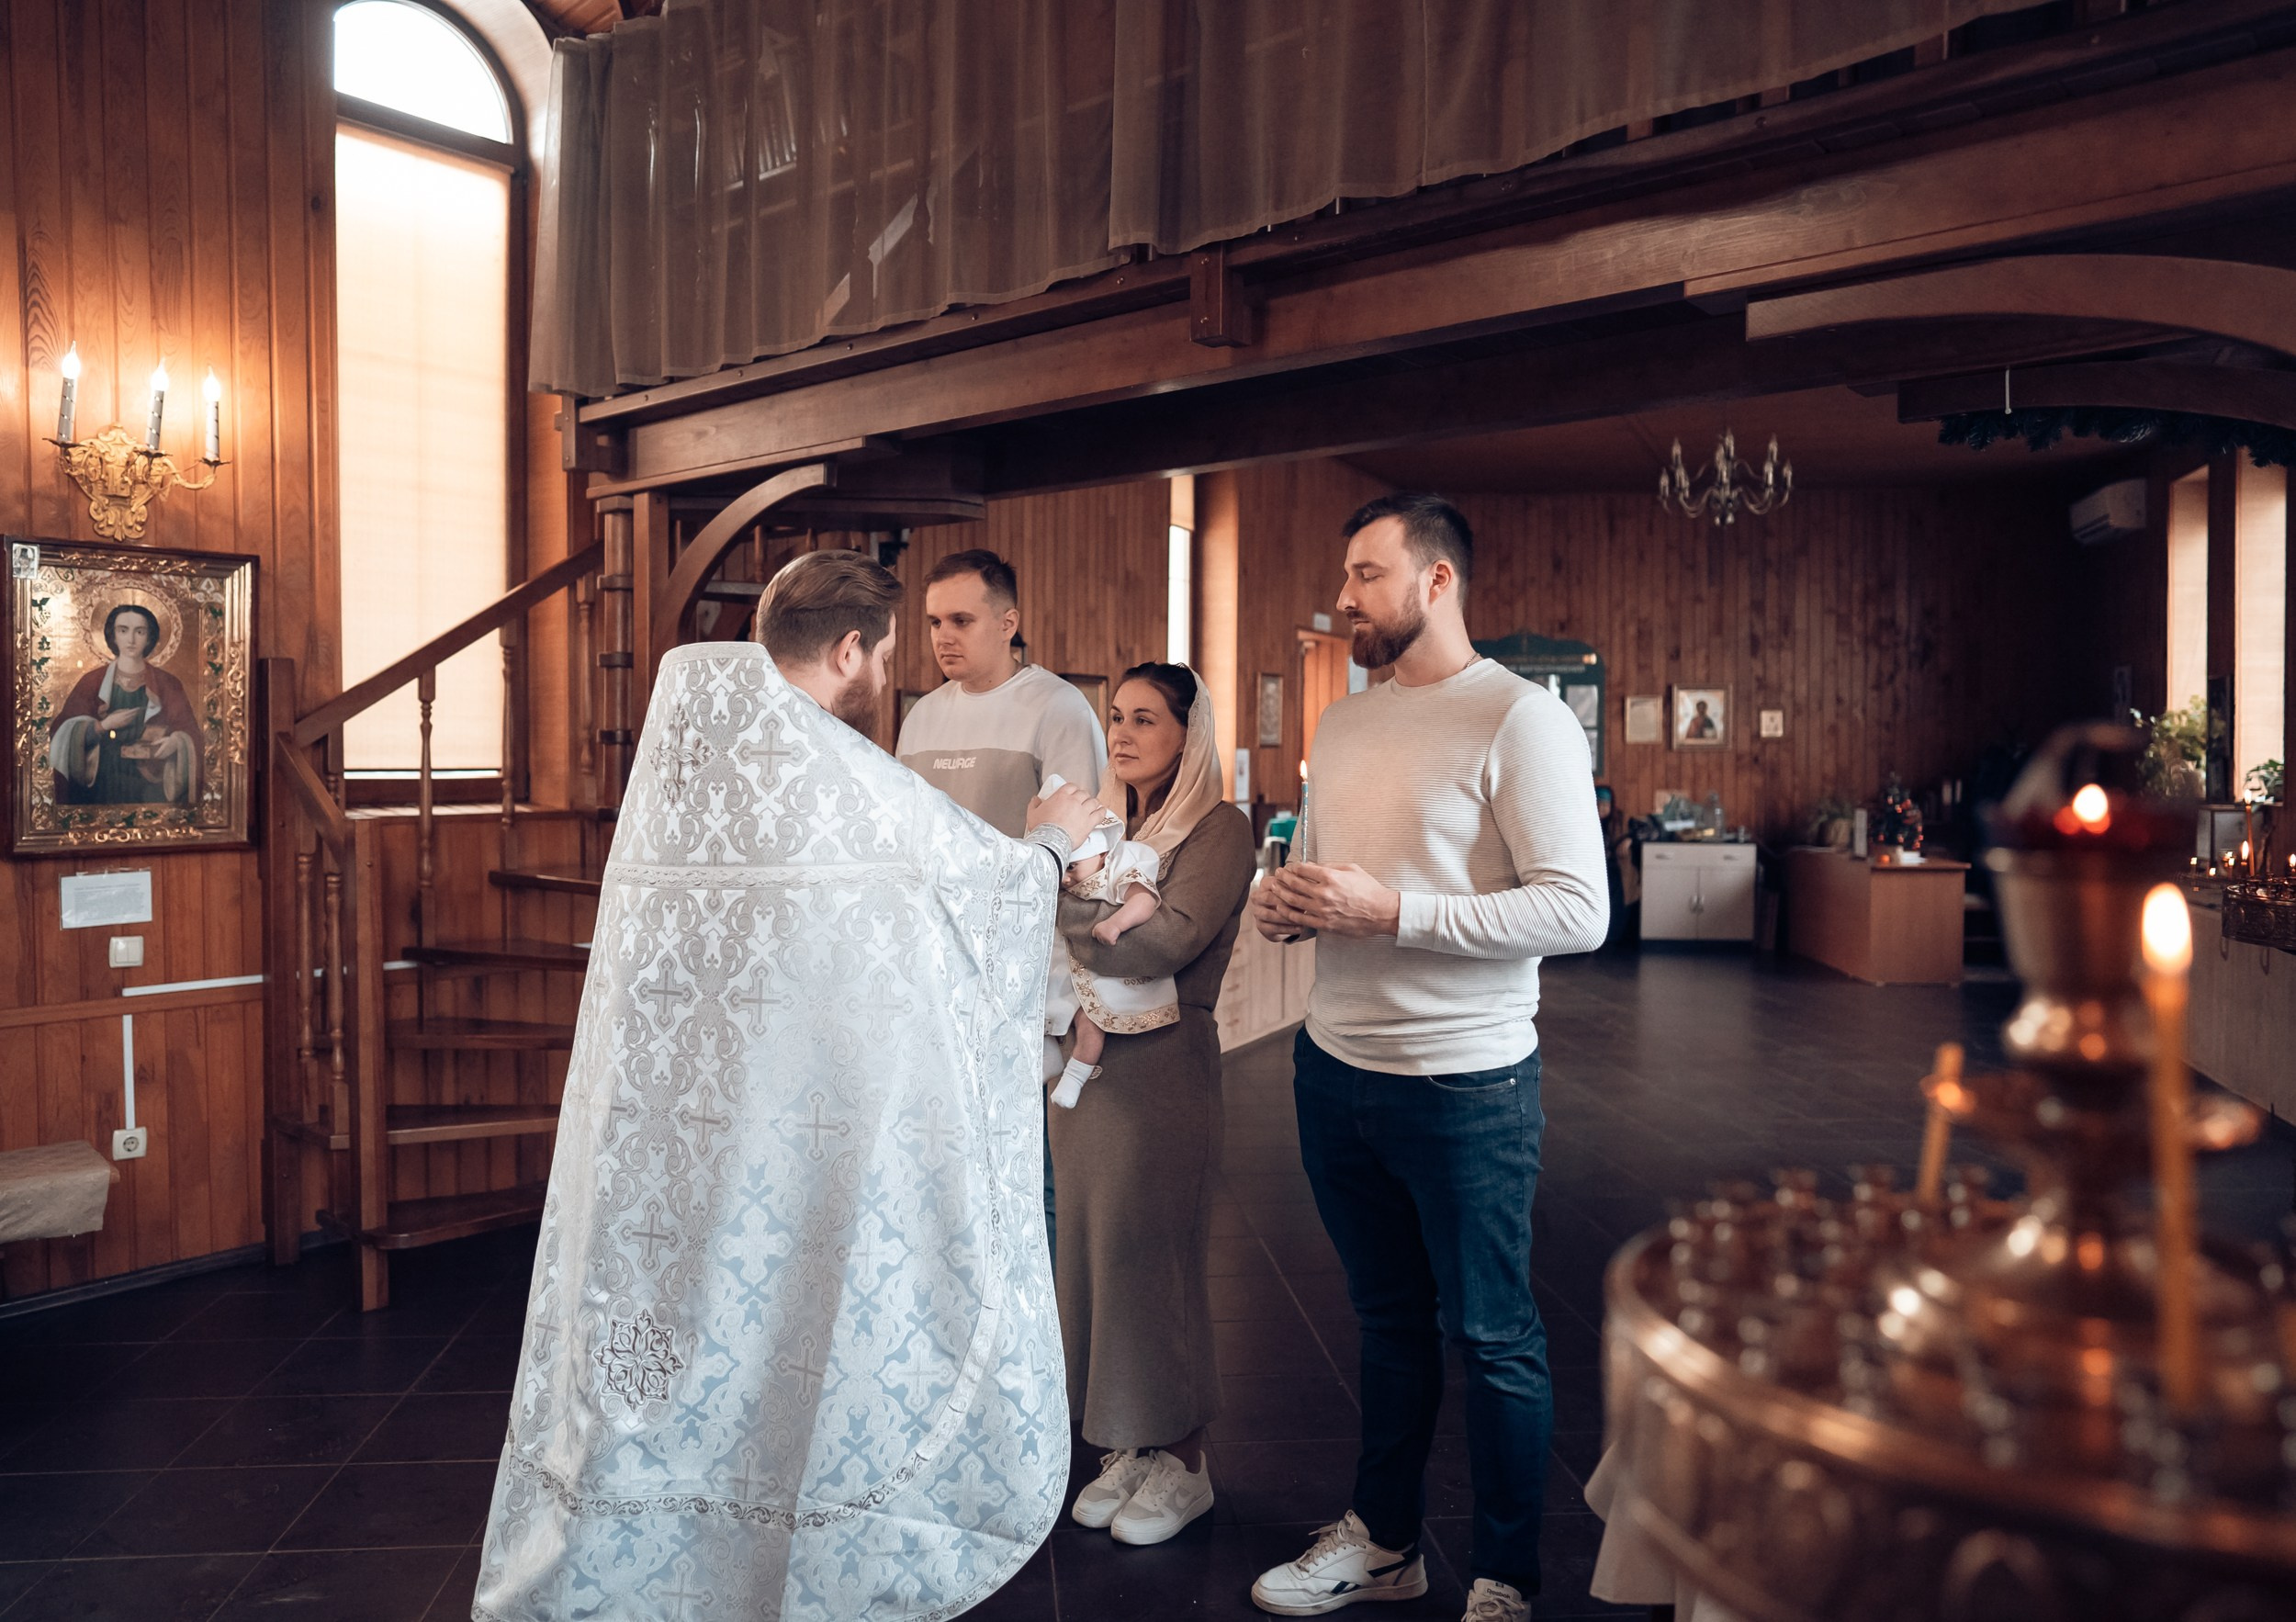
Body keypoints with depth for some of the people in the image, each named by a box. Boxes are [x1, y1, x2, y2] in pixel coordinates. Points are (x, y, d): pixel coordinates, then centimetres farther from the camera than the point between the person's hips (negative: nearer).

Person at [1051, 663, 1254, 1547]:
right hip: (1088, 1057, 6)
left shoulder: (1218, 830, -6)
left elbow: (1167, 941, -20)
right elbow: (1071, 938, 5)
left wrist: (1062, 900, -15)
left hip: (1164, 1066, -6)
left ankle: (1181, 1463, 19)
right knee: (1090, 1250, 10)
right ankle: (1125, 1447, 25)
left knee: (1150, 1255, 1)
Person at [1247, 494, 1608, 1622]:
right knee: (1387, 1317, 20)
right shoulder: (1340, 724, 10)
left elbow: (1577, 911, -20)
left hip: (1464, 1084, -6)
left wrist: (1389, 911, -24)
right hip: (1335, 1069, 7)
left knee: (1488, 1337, 9)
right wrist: (1281, 903, -2)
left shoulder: (1520, 719, -13)